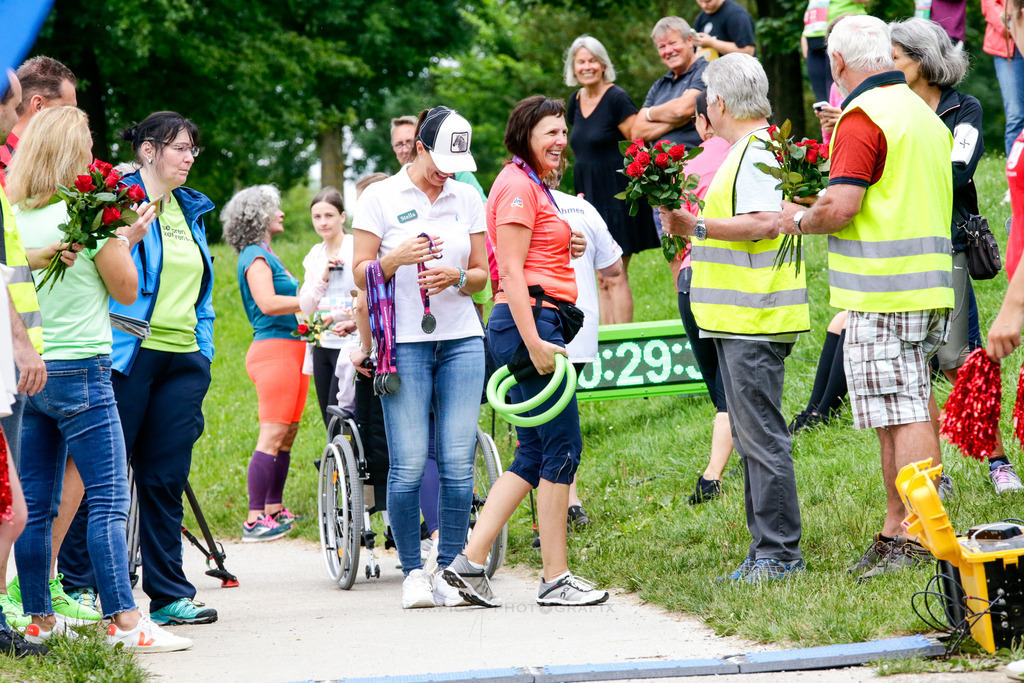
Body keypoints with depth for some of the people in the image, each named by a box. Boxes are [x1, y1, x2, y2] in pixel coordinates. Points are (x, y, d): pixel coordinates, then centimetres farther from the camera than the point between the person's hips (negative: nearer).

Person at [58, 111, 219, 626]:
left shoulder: (192, 211, 18)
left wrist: (204, 349, 17)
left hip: (183, 359, 6)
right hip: (128, 356, -6)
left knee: (166, 477, 6)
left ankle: (170, 594, 9)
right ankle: (78, 586, 6)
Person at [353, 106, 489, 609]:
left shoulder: (466, 199, 11)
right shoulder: (380, 198, 3)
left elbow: (482, 273, 15)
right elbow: (361, 274, 3)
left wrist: (457, 276, -7)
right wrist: (398, 258, -16)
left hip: (461, 340, 3)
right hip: (405, 342, -3)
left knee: (458, 462, -4)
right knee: (409, 464, -7)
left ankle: (451, 568, 4)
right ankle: (413, 572, 3)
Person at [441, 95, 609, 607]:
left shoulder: (532, 186, 22)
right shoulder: (517, 185, -10)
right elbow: (511, 270, -17)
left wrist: (563, 249, 17)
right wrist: (534, 342, -22)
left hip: (534, 324, 11)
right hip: (528, 320, -11)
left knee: (534, 456, 9)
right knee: (561, 448, -7)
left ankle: (469, 561, 7)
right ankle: (555, 579, -3)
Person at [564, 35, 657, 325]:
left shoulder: (616, 98, -11)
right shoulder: (576, 101, 12)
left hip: (617, 194, -7)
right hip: (588, 194, 7)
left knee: (615, 276, -9)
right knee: (601, 277, 7)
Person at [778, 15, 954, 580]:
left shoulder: (863, 116, -12)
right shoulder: (923, 114, 17)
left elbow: (841, 207, -20)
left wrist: (800, 220, 0)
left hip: (882, 293, -9)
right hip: (929, 286, 9)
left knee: (904, 417, -8)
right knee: (908, 412, 12)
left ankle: (922, 540, -9)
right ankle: (894, 535, 18)